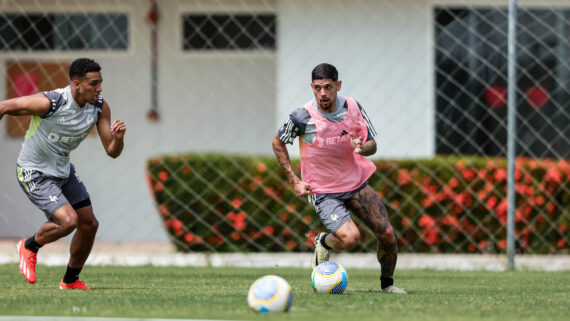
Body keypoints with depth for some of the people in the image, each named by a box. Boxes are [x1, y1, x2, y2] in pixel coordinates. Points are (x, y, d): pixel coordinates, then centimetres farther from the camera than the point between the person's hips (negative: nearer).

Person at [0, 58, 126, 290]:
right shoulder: (50, 102, -29)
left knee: (89, 225, 7)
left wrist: (118, 138, -30)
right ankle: (29, 247, 7)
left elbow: (112, 152, -7)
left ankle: (71, 280, 27)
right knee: (68, 221, -22)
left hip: (63, 170, 7)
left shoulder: (100, 107, -10)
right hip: (34, 173, -7)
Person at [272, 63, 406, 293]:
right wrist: (294, 181, -5)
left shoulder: (353, 108, -7)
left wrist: (362, 147, -22)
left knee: (387, 234, -9)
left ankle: (387, 283, 18)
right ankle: (323, 243, 10)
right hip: (323, 192, -4)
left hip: (357, 182, 4)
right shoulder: (303, 117, -18)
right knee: (350, 238, -26)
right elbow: (278, 143, 0)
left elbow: (372, 145, 3)